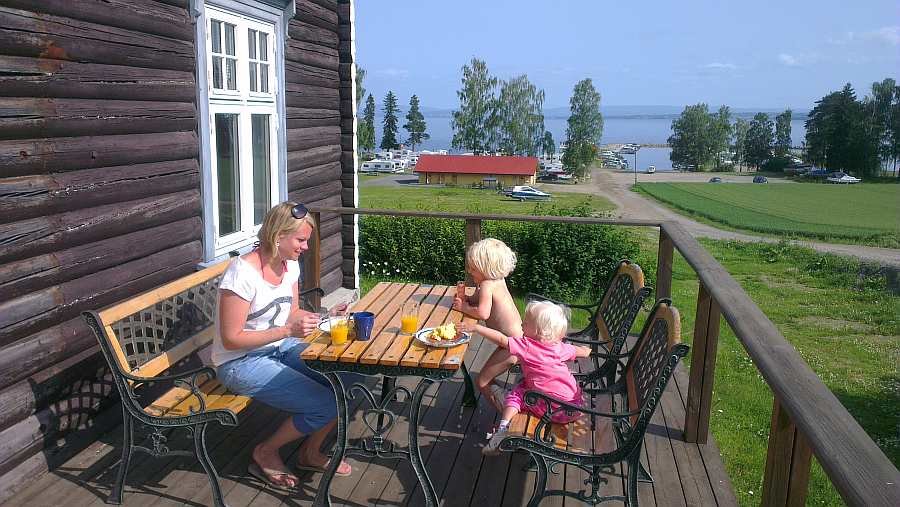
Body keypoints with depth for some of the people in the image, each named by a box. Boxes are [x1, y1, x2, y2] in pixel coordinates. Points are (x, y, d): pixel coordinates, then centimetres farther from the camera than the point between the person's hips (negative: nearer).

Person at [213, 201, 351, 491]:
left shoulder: (290, 264, -1)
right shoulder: (243, 272, -25)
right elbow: (231, 339, -22)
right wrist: (288, 331, -28)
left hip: (281, 348, 8)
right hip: (241, 362, -8)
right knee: (326, 404, -18)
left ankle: (310, 452, 15)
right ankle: (265, 453, 8)